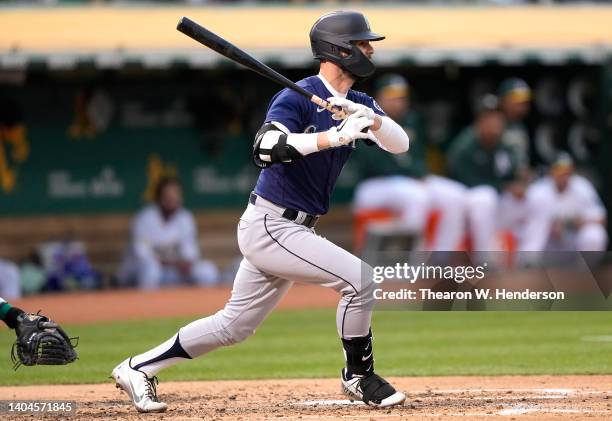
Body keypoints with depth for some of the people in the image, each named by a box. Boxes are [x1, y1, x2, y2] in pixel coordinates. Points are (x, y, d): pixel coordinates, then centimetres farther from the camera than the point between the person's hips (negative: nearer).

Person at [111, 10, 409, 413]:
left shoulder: (359, 105, 9)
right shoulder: (298, 98, -15)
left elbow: (401, 143, -2)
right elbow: (267, 148, -31)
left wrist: (371, 119, -22)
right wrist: (333, 137, -37)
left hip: (291, 229, 9)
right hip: (269, 226, -9)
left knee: (234, 325, 13)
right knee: (359, 277, -18)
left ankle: (138, 369, 22)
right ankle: (359, 376, -1)